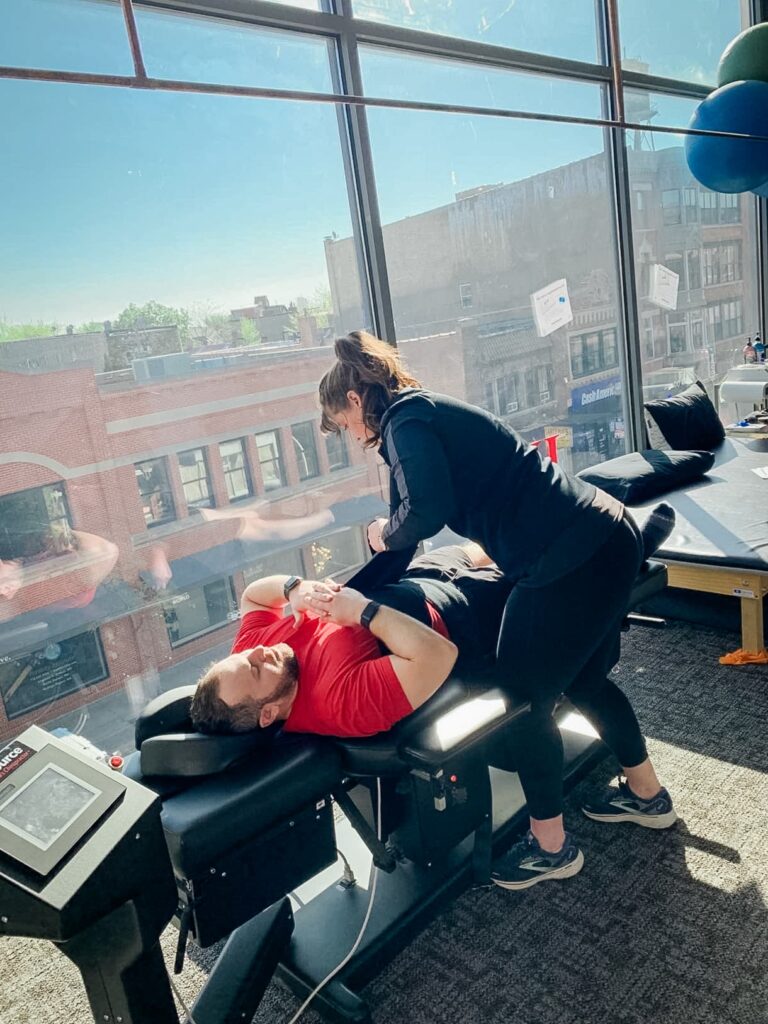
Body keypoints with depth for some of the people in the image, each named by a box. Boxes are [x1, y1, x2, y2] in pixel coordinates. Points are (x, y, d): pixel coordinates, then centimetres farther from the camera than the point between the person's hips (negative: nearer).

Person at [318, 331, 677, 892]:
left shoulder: (407, 420, -11)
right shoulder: (432, 410, 19)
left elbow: (426, 511, -27)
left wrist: (386, 535, -4)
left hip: (571, 561, -10)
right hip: (610, 534, 10)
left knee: (525, 698, 6)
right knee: (585, 679, 26)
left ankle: (551, 846, 25)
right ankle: (647, 794, 46)